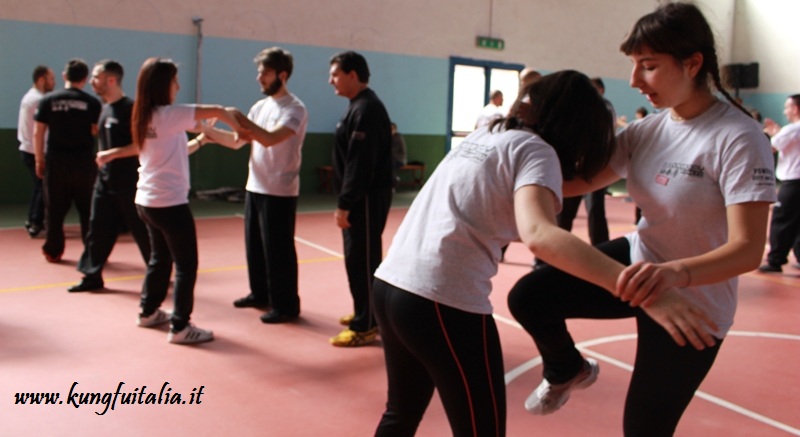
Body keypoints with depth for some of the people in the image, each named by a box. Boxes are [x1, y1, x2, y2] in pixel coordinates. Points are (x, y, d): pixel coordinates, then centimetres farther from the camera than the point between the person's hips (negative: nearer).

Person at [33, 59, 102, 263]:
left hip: (56, 161, 1)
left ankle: (52, 251, 16)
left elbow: (38, 133, 1)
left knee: (54, 209, 10)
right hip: (83, 162, -1)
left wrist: (39, 160, 7)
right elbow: (97, 132, -6)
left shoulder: (48, 100, 1)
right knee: (88, 209, 7)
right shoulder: (92, 103, -3)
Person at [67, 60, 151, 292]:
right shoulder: (104, 108, 12)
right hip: (105, 180, 8)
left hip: (128, 182, -8)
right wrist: (102, 157, 14)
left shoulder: (130, 108, -15)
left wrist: (112, 154, -22)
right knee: (98, 229, 9)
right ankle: (92, 276, 18)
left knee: (142, 231, 1)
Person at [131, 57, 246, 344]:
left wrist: (202, 139, 14)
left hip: (146, 201, 9)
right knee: (187, 265, -1)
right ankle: (180, 327, 2)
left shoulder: (145, 117, 11)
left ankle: (149, 312, 34)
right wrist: (240, 129, -5)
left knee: (160, 258, 22)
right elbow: (216, 111, -20)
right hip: (169, 203, -9)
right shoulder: (168, 115, -15)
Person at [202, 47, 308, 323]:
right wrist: (207, 131, 0)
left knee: (278, 250, -2)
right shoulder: (261, 106, 12)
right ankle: (260, 294, 31)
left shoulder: (294, 109, -14)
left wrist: (239, 118, -26)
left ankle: (286, 306, 9)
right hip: (254, 188, 8)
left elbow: (270, 139, -28)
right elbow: (237, 141, 12)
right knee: (254, 246, 16)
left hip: (279, 193, -8)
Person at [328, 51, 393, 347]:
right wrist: (345, 201, 19)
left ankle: (365, 326, 2)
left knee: (362, 259, -6)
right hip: (361, 196, 10)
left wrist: (344, 205, -22)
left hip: (367, 198, -10)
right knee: (358, 258, 17)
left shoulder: (366, 109, -18)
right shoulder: (360, 106, 15)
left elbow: (360, 164, -23)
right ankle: (366, 314, 29)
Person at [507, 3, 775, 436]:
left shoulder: (738, 138, -24)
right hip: (639, 259, 6)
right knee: (527, 297, -8)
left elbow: (748, 249, -30)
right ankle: (569, 372, 23)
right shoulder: (647, 130, -4)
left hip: (692, 305, -5)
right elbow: (582, 181, -1)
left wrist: (675, 273, -49)